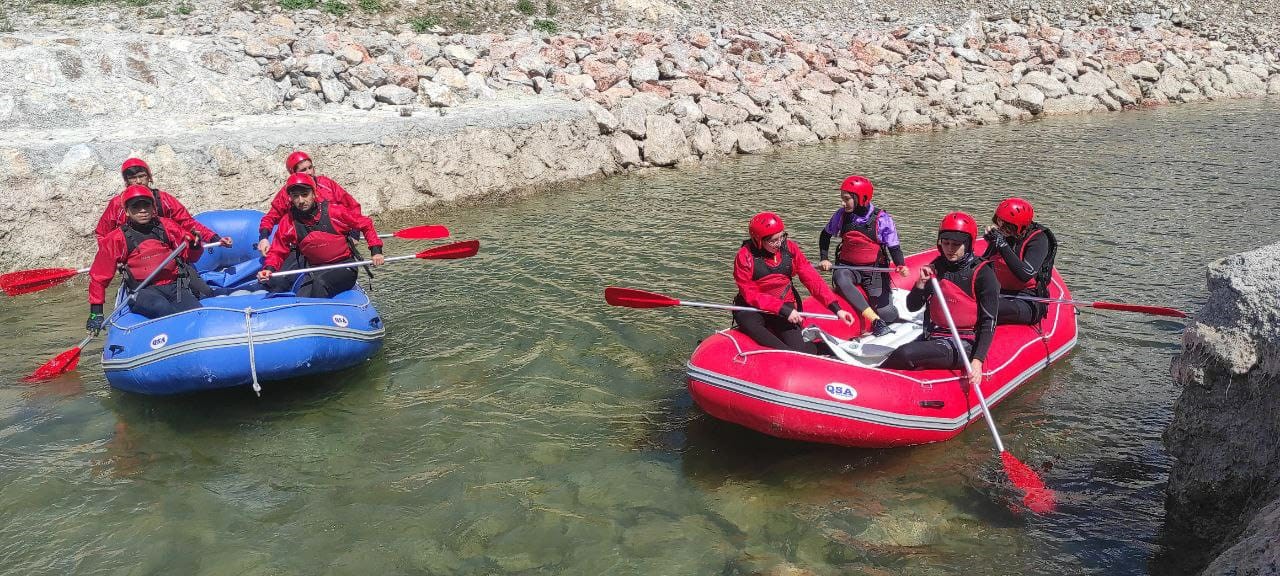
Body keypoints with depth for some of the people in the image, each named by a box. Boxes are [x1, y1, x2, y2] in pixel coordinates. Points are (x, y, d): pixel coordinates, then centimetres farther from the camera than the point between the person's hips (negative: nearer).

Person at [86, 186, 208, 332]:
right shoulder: (117, 239, 6)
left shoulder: (167, 226, 11)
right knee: (160, 307, -38)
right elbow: (98, 276, 12)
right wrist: (96, 312, 11)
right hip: (142, 291, -2)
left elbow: (189, 256, 17)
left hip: (175, 286, 2)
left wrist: (194, 244, -9)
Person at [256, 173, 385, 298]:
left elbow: (365, 224, -1)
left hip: (344, 267, -3)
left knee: (320, 282, -32)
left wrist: (376, 251, -10)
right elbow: (277, 252, 5)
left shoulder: (333, 211, -12)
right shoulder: (288, 223, -3)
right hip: (315, 270, 4)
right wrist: (268, 269, -16)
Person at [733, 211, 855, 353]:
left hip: (785, 307, 2)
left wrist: (836, 308, -14)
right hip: (753, 309, -2)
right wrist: (783, 310, -24)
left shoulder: (789, 248, -4)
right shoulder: (745, 256, -13)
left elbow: (812, 280, -6)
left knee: (797, 346, -22)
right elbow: (751, 295, -15)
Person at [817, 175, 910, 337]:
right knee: (839, 278, -37)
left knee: (887, 315, -12)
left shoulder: (882, 219, -11)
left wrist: (901, 266, -26)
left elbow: (893, 247, -8)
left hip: (875, 270, -2)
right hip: (848, 268, 2)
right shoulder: (841, 215, 0)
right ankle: (875, 321, -36)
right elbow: (825, 235, 17)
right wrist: (824, 258, 7)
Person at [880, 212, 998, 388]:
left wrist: (977, 361, -20)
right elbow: (912, 307, 11)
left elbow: (988, 323, -10)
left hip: (964, 345, -5)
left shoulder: (982, 274, -9)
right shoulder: (936, 267, 6)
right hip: (932, 338, 6)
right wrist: (922, 282, -8)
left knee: (905, 354, -26)